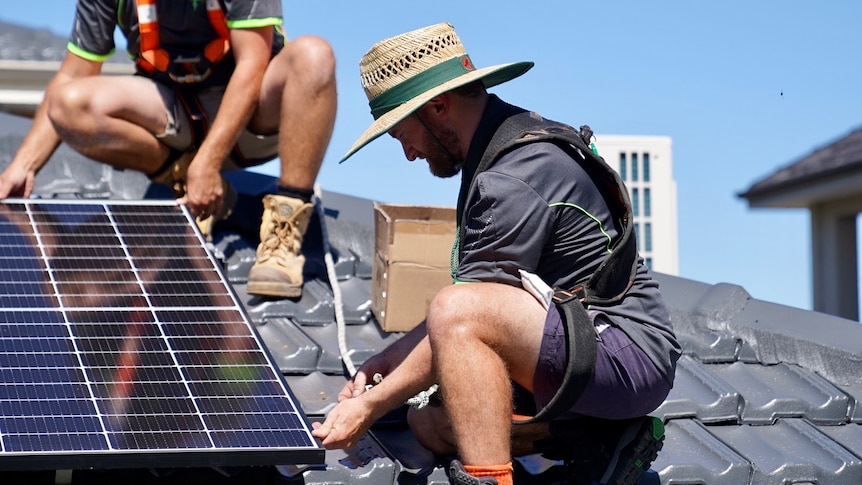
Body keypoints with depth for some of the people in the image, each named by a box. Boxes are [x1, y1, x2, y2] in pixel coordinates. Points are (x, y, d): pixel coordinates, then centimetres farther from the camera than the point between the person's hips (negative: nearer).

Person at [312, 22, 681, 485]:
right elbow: (476, 294, 21)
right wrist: (391, 358, 17)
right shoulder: (514, 135, 14)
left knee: (457, 311, -30)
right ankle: (600, 442, 5)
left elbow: (460, 314, -18)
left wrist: (371, 406, -9)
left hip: (630, 352, -11)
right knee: (429, 421, 11)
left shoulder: (515, 181, -19)